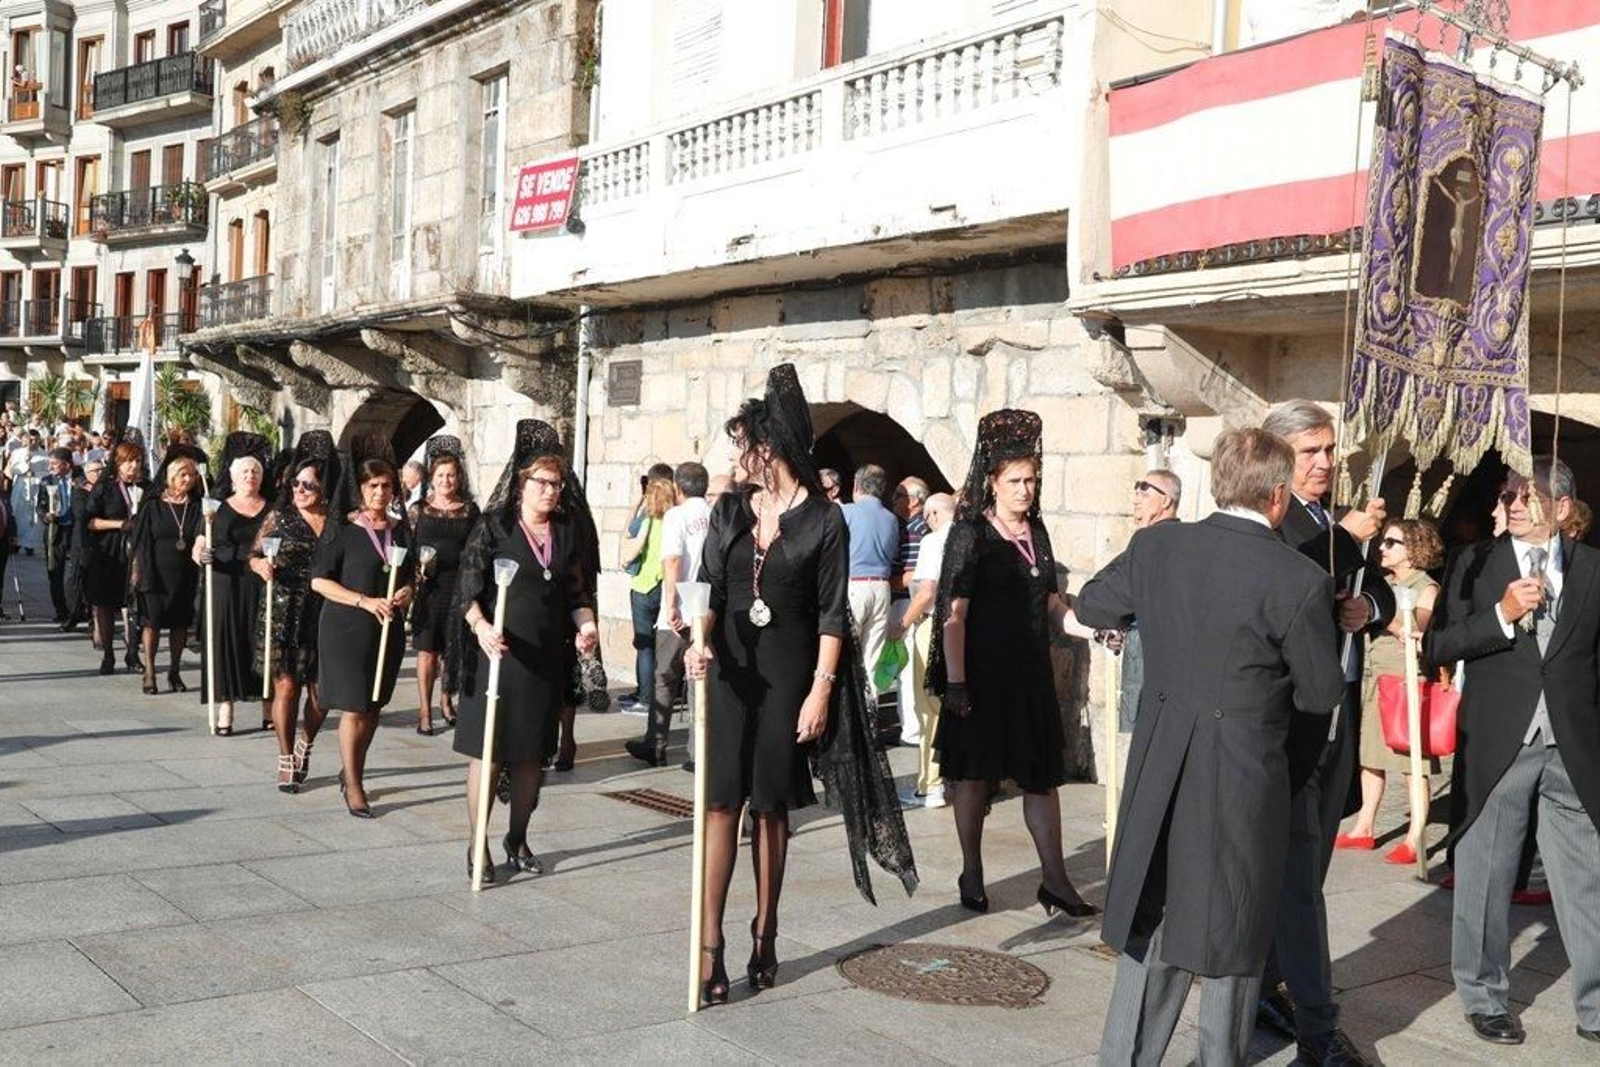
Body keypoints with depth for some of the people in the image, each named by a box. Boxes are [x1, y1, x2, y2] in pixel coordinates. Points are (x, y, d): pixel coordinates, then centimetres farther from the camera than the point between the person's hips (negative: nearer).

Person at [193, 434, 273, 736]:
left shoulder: (272, 510, 9)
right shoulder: (217, 508, 7)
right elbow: (198, 547, 3)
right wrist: (201, 555, -18)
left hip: (263, 587, 0)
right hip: (226, 587, 0)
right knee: (225, 641, -2)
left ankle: (269, 710, 9)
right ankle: (225, 711, 1)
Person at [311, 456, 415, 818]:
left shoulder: (401, 531, 9)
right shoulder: (343, 529, -7)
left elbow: (410, 574, 21)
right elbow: (319, 581, -9)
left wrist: (407, 591, -3)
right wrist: (365, 602, -18)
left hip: (388, 629, 5)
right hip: (347, 628, -5)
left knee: (374, 706, 11)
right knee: (354, 708, -4)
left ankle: (352, 771, 28)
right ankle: (353, 786, 6)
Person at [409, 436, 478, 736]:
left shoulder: (469, 509, 7)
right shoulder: (419, 509, 5)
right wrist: (414, 573, -10)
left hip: (460, 586, 1)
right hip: (428, 587, -1)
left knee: (454, 649, 6)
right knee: (427, 649, -3)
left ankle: (445, 699, 29)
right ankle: (425, 711, 3)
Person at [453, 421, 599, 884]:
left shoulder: (568, 530, 9)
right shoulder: (493, 527, -5)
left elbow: (577, 590, 14)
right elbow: (468, 591, -9)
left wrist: (585, 623, -4)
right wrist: (481, 626, -26)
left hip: (548, 657, 4)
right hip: (499, 653, -4)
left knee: (532, 754, 12)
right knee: (489, 753, -1)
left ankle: (517, 839, 26)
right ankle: (477, 845, 8)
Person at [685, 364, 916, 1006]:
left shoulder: (823, 520, -4)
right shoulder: (730, 510, 6)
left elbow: (832, 614, -4)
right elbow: (710, 588, 6)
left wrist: (821, 689, -10)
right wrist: (701, 643, -12)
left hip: (789, 675, -2)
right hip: (730, 670, 2)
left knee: (771, 805, 6)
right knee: (721, 801, -4)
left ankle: (765, 935, 19)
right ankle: (711, 946, -3)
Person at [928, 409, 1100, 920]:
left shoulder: (1036, 532, 11)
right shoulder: (970, 533, -8)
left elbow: (1052, 603, 16)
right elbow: (954, 613, -13)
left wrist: (1093, 628, -1)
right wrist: (956, 683, -18)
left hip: (1031, 673, 6)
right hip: (983, 673, -6)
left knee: (1042, 774, 5)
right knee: (975, 774, 5)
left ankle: (1054, 880, 10)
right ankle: (971, 876, 19)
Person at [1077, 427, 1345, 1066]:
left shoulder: (1155, 545, -4)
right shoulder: (1299, 580, -15)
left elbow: (1091, 606, 13)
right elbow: (1322, 692, -3)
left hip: (1159, 772, 4)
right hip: (1244, 781, -4)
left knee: (1151, 930, 17)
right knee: (1233, 939, 13)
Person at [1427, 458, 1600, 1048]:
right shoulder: (1474, 564, 2)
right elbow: (1437, 647, -5)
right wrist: (1502, 615, -17)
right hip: (1497, 746, -1)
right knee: (1485, 877, 8)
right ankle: (1484, 998, 23)